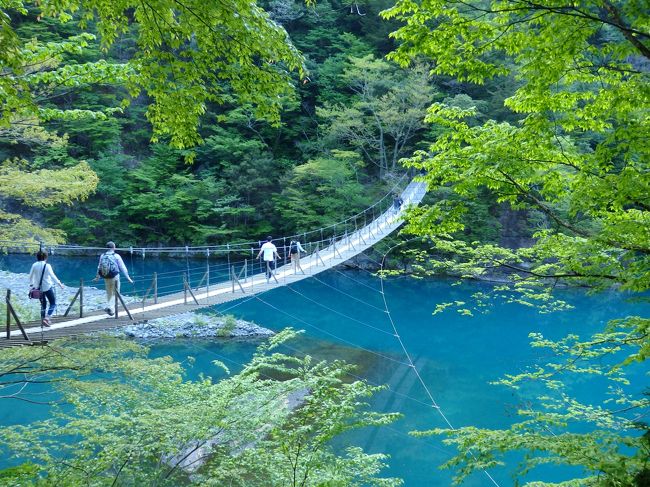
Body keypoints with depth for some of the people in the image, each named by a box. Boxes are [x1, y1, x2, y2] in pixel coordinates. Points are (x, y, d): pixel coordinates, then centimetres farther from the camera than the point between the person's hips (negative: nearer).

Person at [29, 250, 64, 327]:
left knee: (43, 304, 19)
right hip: (47, 287, -5)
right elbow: (52, 276, -18)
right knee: (53, 304, 5)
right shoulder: (47, 266, -13)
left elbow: (31, 276, 8)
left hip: (38, 288, 5)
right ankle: (47, 318, -13)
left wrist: (31, 284, 22)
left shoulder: (34, 265, 1)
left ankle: (43, 319, 19)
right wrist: (59, 283, -14)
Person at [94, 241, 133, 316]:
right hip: (114, 276, -4)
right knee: (115, 293, 5)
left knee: (108, 293, 19)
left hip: (106, 277, 4)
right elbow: (123, 267, -5)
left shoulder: (102, 256, 4)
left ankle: (109, 306, 16)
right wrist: (128, 277, 2)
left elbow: (99, 267, 15)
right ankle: (111, 307, -9)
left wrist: (97, 277, 30)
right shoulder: (116, 256, -7)